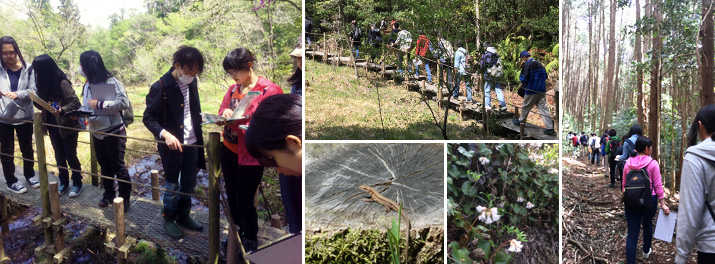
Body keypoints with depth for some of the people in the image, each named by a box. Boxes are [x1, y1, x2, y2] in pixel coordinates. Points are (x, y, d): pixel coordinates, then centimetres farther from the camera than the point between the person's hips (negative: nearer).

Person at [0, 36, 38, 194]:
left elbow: (33, 91, -8)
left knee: (27, 148, 16)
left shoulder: (27, 68, -5)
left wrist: (18, 94, -25)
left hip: (24, 115, 1)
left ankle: (29, 175, 35)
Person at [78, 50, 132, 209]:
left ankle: (124, 199, 13)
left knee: (118, 167, 2)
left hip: (113, 132, -7)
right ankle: (108, 193, 34)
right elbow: (86, 106, 13)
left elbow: (124, 103, -26)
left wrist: (100, 104, -25)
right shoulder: (88, 85, 7)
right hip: (96, 132, 7)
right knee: (104, 166, 19)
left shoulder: (111, 82, -17)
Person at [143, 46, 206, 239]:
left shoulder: (192, 82, 2)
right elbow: (148, 118, -13)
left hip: (192, 143, 6)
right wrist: (165, 134, -28)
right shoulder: (160, 87, -16)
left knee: (189, 184, 15)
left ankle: (183, 216, 32)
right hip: (171, 144, -5)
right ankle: (168, 218, 27)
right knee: (172, 185, 8)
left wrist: (199, 135, 7)